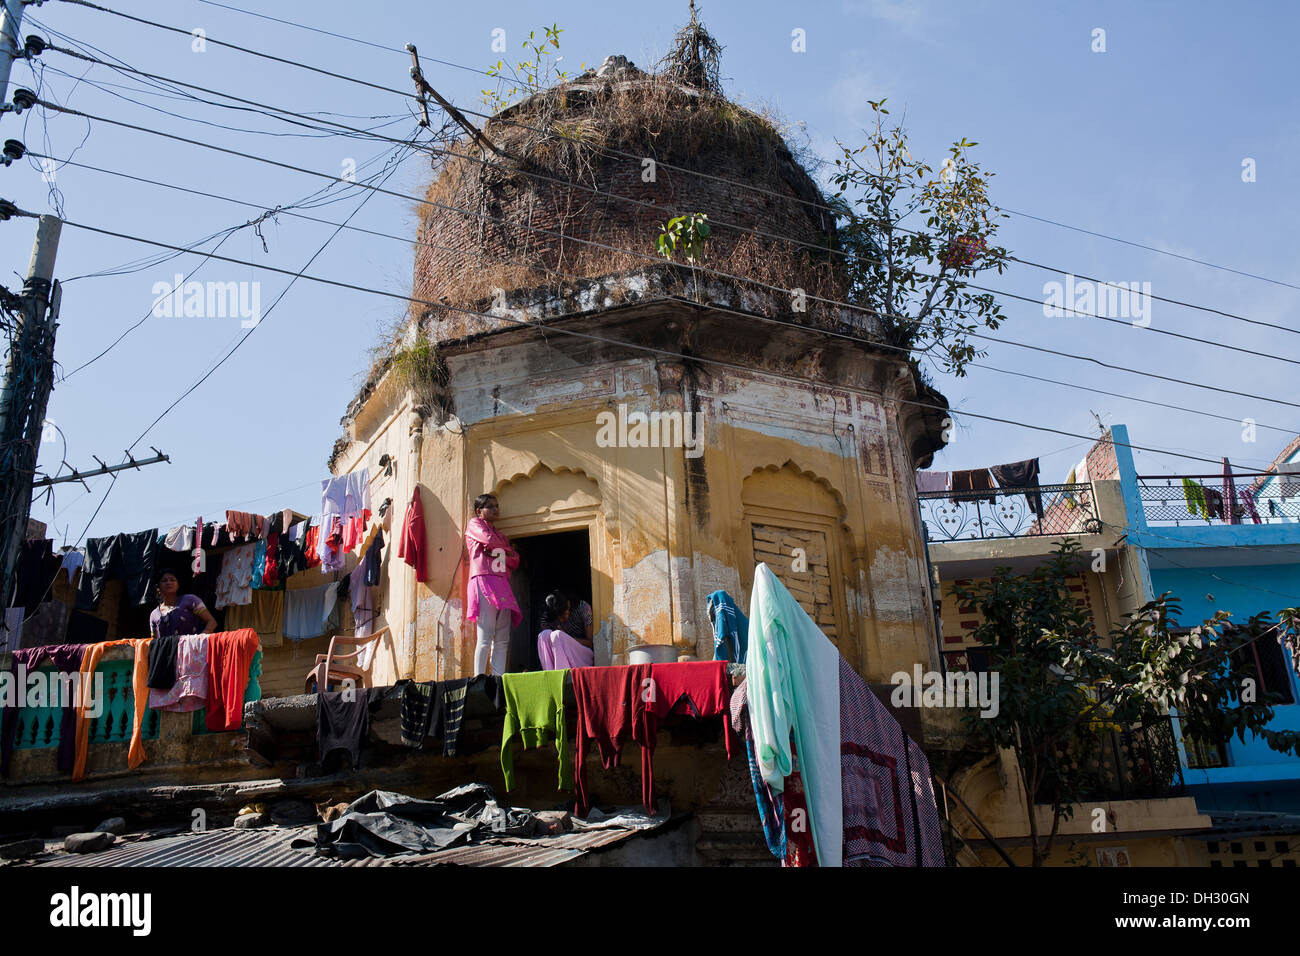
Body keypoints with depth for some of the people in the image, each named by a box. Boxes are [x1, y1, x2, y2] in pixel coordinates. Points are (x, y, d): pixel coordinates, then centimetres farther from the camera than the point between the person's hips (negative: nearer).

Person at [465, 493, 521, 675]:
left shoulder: (500, 534, 28)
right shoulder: (474, 524, 11)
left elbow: (514, 561, 19)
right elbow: (489, 539, -10)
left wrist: (501, 552, 1)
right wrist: (505, 548, 9)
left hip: (502, 586, 7)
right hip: (484, 582, -7)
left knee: (502, 640, -2)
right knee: (485, 637, -15)